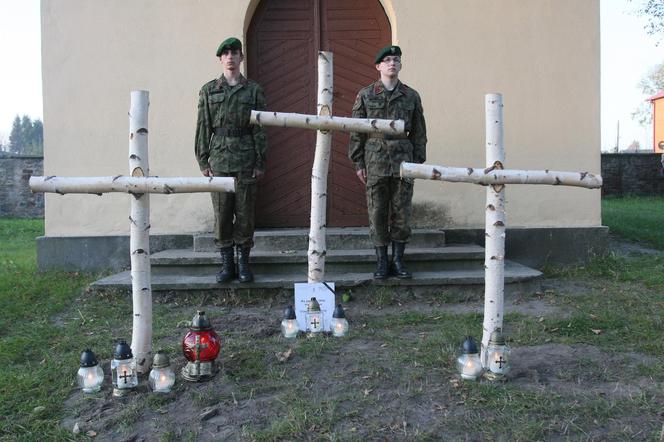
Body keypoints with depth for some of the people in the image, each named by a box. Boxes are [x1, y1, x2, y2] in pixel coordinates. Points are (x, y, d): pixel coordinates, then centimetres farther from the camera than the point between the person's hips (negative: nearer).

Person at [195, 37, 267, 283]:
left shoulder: (253, 90, 6)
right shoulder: (209, 90, 9)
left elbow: (259, 128, 3)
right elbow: (203, 127, 7)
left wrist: (260, 162, -2)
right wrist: (203, 160, 1)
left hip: (246, 160, -1)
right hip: (219, 159, 1)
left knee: (245, 212, 2)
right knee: (221, 213, 3)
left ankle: (244, 263, 12)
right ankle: (227, 264, 12)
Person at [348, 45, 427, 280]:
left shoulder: (411, 96, 8)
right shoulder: (365, 95, 4)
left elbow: (419, 132, 10)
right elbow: (356, 132, 3)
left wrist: (418, 162, 4)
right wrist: (358, 163, -1)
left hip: (403, 161, 1)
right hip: (375, 161, -1)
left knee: (402, 214, 3)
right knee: (377, 214, 2)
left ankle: (398, 261, 14)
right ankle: (381, 262, 12)